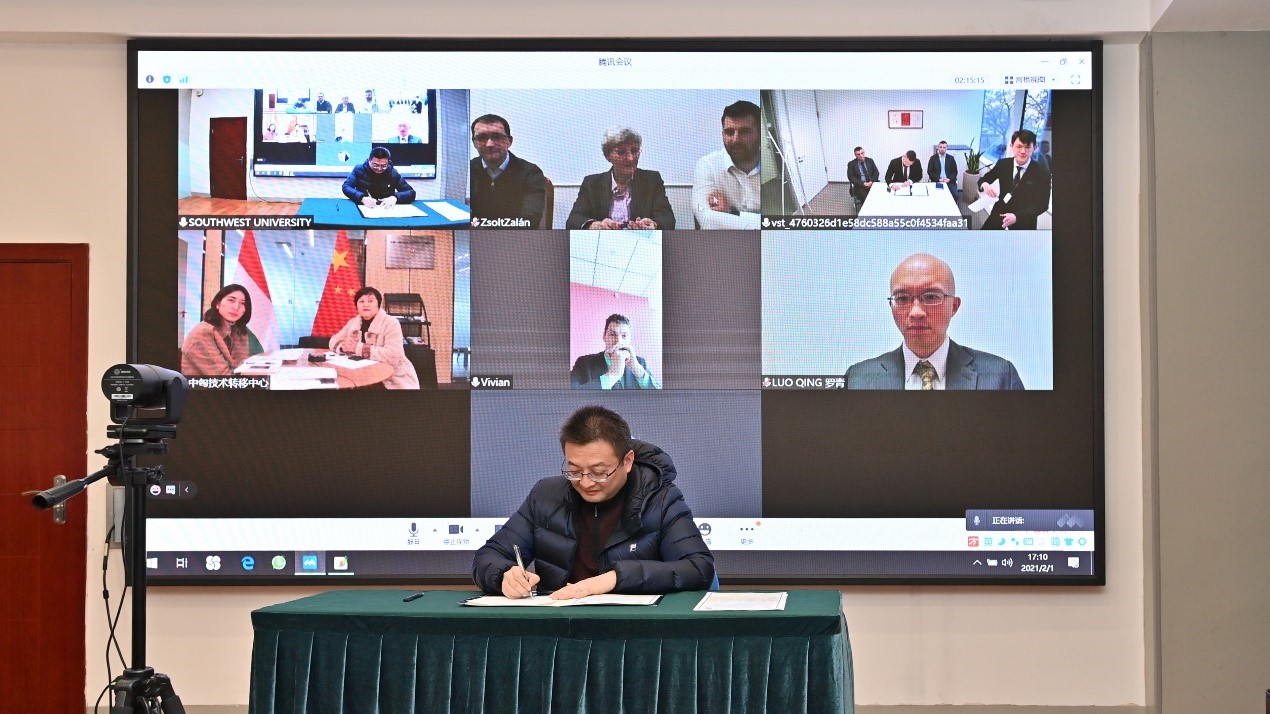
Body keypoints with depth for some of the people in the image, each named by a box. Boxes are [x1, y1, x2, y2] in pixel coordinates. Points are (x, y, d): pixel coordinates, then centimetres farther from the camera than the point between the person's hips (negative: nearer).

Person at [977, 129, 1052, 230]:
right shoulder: (1003, 164, -4)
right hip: (1000, 213, 3)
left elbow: (1043, 204, -16)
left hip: (1024, 221, -3)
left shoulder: (1042, 173, -14)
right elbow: (983, 180, 7)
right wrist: (985, 184, -21)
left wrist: (1017, 217, -30)